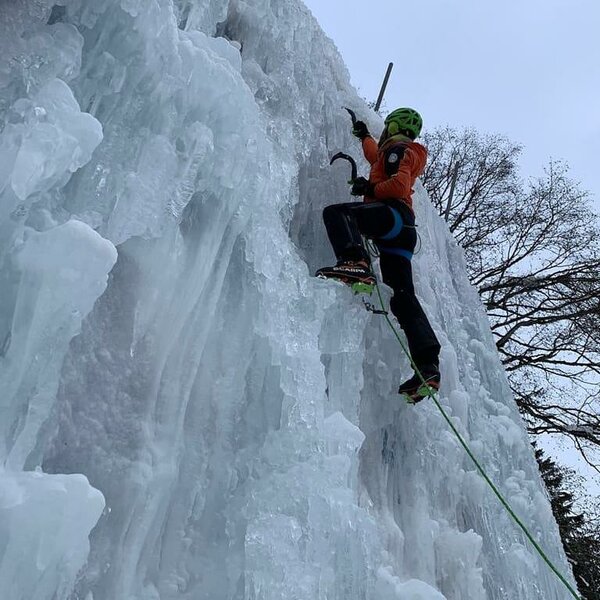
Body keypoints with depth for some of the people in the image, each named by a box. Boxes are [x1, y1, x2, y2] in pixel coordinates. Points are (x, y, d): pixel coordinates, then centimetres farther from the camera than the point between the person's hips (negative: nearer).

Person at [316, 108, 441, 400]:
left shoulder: (398, 149, 10)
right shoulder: (405, 154, 38)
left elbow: (399, 184, -9)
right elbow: (377, 159, 59)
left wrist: (370, 188, 3)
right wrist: (364, 136, 71)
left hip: (391, 213, -8)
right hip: (402, 231, 8)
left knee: (335, 212, -26)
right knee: (402, 298, -3)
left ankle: (354, 262, -54)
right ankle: (428, 367, -12)